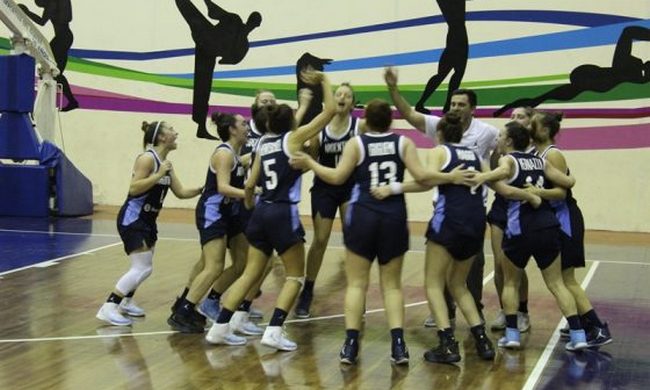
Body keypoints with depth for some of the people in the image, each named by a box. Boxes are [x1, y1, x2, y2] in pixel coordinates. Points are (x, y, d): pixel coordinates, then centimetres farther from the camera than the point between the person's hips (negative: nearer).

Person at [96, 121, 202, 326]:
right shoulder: (147, 158, -16)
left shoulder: (166, 163, 10)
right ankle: (108, 308, -11)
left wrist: (202, 189, 0)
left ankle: (126, 302, 37)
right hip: (132, 219, -9)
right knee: (142, 268, -14)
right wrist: (159, 175, -27)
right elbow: (134, 188, -25)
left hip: (148, 220, 9)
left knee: (144, 267, 18)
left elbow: (181, 192, 11)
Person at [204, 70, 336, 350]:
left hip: (261, 212, 6)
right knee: (295, 276, 6)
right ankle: (274, 331, -7)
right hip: (283, 214, -6)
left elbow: (250, 184, 13)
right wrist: (324, 81, 8)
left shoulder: (263, 143, 12)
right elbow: (330, 110, -3)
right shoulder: (294, 138, -3)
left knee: (251, 274, 13)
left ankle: (220, 327, 8)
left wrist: (249, 205, 31)